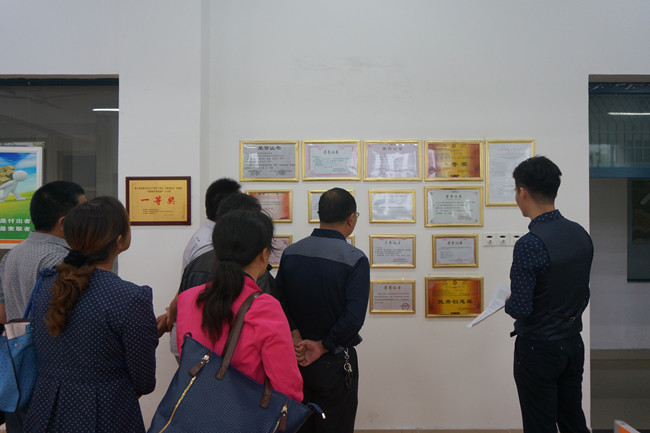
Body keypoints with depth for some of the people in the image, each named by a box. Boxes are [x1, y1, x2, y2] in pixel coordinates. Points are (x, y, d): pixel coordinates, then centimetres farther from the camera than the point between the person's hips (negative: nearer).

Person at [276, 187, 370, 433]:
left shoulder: (290, 253, -2)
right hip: (334, 364, -5)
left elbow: (278, 301, -5)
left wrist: (296, 340, -8)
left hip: (297, 358, 5)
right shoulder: (355, 259, -18)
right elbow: (354, 318, -24)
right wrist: (322, 346, -12)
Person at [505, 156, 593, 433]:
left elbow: (520, 308, -24)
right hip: (573, 343, 7)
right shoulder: (580, 234, 0)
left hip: (538, 349, -7)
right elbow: (583, 295, 9)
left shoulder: (530, 244, -24)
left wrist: (507, 304, -3)